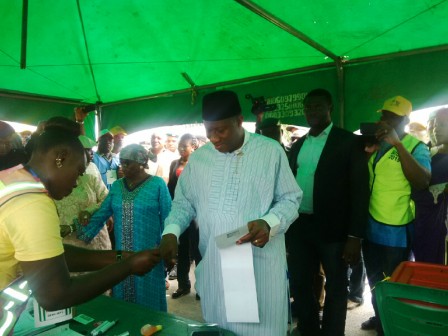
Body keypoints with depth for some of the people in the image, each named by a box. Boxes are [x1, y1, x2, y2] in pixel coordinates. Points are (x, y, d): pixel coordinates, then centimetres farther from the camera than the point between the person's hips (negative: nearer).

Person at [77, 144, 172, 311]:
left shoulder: (157, 184, -8)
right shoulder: (117, 186, 7)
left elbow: (167, 220, -7)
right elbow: (100, 215, 6)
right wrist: (81, 239, -2)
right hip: (122, 255, 5)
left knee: (148, 301, 7)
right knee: (122, 299, 15)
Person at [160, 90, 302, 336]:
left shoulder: (271, 151, -4)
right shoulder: (198, 158, 6)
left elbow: (290, 198, 0)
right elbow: (184, 202, 11)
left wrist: (269, 223, -19)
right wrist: (171, 232, -7)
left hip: (260, 263, -2)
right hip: (214, 264, 3)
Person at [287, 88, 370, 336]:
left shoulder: (349, 142, -5)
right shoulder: (298, 145, 12)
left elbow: (359, 190, -9)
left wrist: (355, 235, -14)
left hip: (333, 230, -5)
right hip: (299, 227, 5)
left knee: (335, 290, 11)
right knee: (300, 285, 16)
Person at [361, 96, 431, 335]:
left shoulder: (415, 146, -9)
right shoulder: (374, 143, 7)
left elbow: (423, 182, -27)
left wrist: (397, 143, -28)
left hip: (396, 231, -6)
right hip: (369, 227, 6)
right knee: (375, 280, 22)